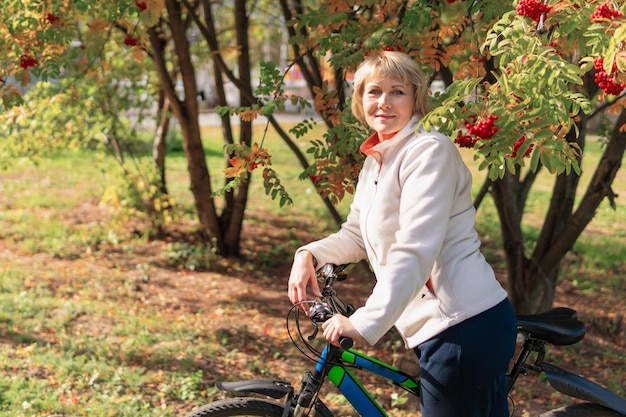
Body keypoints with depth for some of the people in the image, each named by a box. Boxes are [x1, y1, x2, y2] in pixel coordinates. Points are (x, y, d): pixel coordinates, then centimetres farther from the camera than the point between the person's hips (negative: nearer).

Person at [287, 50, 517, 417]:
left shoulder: (429, 151, -14)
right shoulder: (376, 161, 15)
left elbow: (414, 251, -24)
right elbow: (356, 235, 17)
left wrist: (366, 323, -30)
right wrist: (309, 254, -2)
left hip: (465, 327, -9)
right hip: (439, 327, 9)